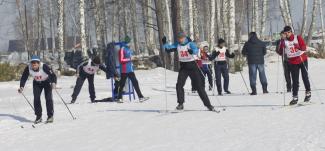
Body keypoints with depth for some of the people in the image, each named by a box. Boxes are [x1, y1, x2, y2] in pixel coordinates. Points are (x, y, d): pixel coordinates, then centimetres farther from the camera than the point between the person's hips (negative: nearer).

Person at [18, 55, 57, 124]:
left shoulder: (44, 67, -34)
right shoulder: (28, 68, -25)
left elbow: (53, 75, -34)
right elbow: (23, 78, -14)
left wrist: (53, 83, -53)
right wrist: (21, 87, -29)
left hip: (47, 82, -3)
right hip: (37, 83, 3)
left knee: (48, 98, -13)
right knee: (36, 98, -8)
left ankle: (50, 116, -2)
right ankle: (38, 116, 3)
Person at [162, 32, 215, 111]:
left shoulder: (190, 44, -12)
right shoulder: (177, 45, 2)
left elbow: (196, 50, -30)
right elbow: (168, 49, 1)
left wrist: (192, 51, -52)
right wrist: (164, 43, -18)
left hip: (192, 67, -4)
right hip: (183, 68, 4)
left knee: (199, 86, -2)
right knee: (179, 85, -12)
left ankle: (208, 104, 4)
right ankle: (180, 104, 0)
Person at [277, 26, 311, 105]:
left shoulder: (298, 38, -7)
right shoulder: (284, 42, -1)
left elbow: (304, 47, -16)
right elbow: (281, 52, -3)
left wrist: (299, 47, -37)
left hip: (302, 60, -1)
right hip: (293, 63, 1)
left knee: (305, 77, 2)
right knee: (295, 81, -1)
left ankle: (308, 93, 20)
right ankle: (295, 97, 1)